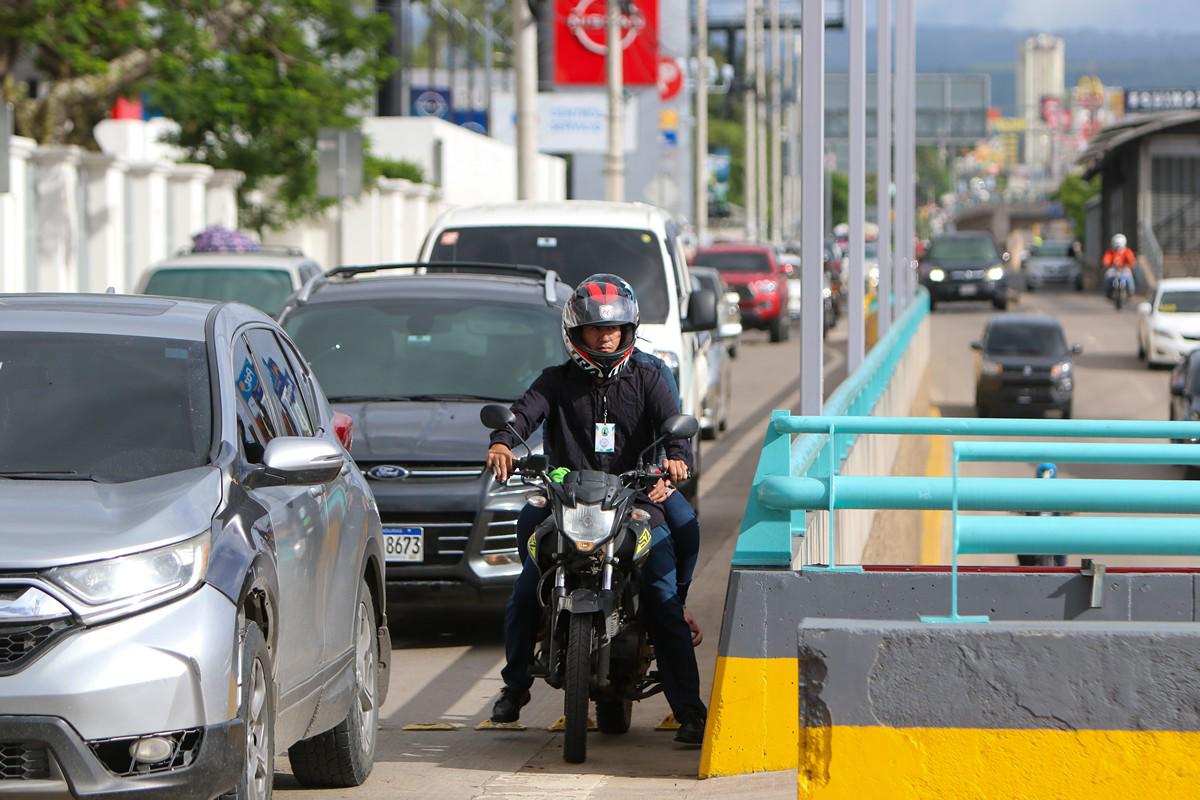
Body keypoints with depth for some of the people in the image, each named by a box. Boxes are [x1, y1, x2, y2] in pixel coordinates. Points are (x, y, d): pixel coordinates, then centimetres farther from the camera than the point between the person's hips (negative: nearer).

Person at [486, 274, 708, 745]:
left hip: (638, 503, -1)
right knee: (523, 597, -8)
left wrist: (677, 456, -26)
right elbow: (525, 412, -5)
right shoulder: (559, 382, 12)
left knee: (665, 607, -14)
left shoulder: (645, 378, 11)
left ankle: (689, 711, -12)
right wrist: (502, 441, -28)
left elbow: (673, 420, -2)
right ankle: (515, 686, 15)